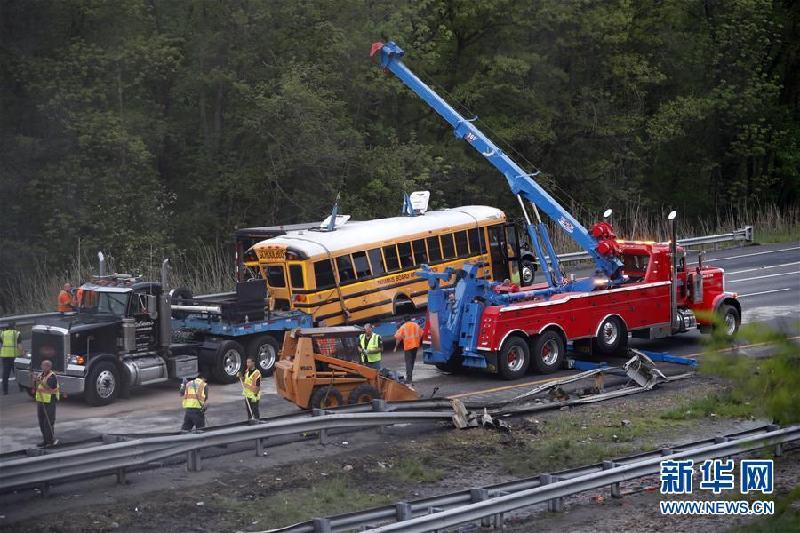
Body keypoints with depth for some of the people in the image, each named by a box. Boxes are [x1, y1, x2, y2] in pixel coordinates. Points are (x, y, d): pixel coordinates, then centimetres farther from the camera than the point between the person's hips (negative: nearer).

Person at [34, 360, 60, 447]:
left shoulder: (52, 377, -12)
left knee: (49, 422, -7)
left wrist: (41, 381, -31)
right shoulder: (40, 375, 11)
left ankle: (51, 440, -2)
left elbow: (49, 388, -23)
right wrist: (34, 381, -8)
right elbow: (35, 388, 10)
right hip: (40, 401, 8)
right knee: (42, 422, 9)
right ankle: (46, 440, 17)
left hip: (49, 403, -8)